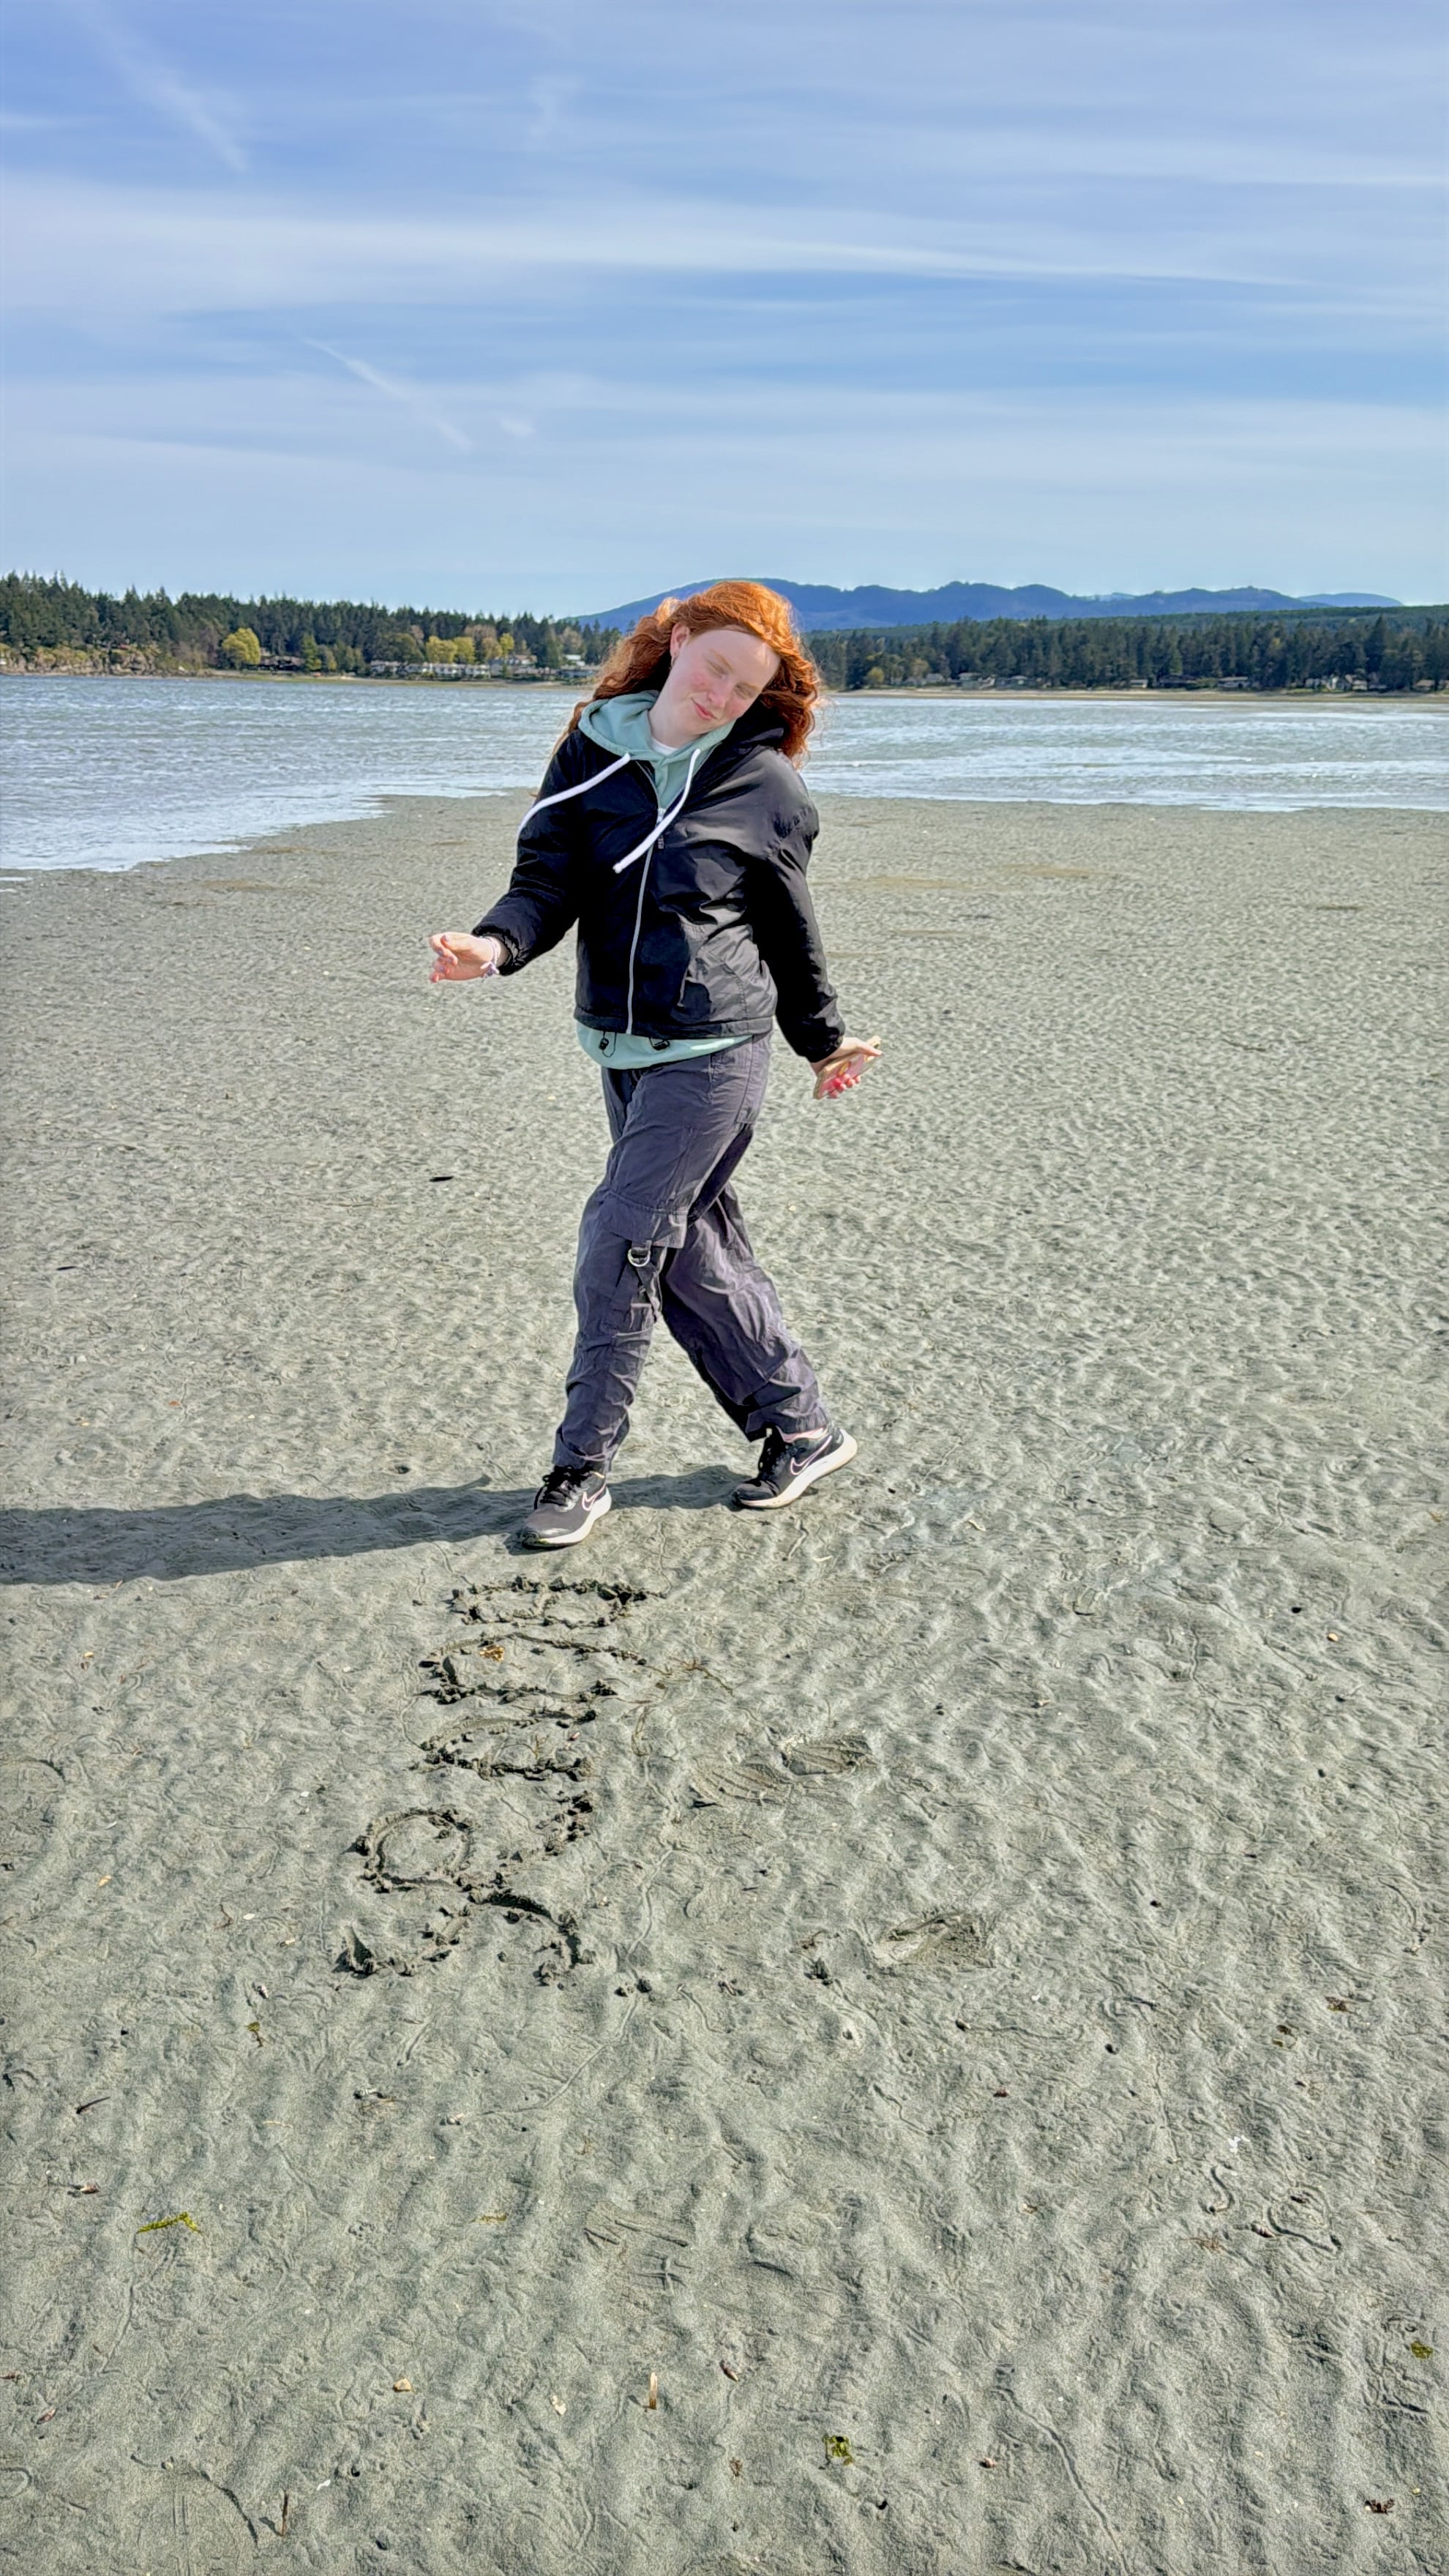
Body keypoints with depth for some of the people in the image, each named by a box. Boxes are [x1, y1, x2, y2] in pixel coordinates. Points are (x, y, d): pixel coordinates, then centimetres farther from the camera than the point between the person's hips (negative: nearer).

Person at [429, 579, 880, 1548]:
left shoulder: (765, 786, -4)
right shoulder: (593, 752, 3)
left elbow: (790, 931, 8)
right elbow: (550, 878, -5)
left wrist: (824, 1040, 19)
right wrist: (497, 943, -26)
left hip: (714, 1052, -5)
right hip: (621, 1046, 5)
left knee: (621, 1241, -8)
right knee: (696, 1251, 10)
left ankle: (584, 1464, 6)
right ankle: (805, 1429, 26)